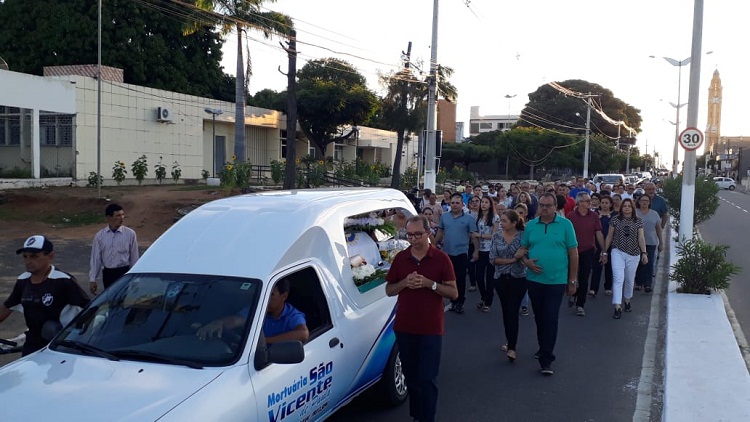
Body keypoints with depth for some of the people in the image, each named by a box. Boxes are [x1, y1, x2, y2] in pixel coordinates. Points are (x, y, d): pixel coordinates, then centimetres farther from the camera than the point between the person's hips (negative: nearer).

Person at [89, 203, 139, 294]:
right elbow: (95, 258, 3)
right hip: (108, 274, 2)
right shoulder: (100, 236, 0)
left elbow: (134, 257, -1)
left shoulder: (130, 234, -6)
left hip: (124, 273, -2)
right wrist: (92, 279, 3)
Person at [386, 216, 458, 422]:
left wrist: (430, 283, -19)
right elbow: (389, 290, 8)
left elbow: (453, 293, -4)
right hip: (404, 328, 3)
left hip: (431, 329, -3)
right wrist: (404, 283, -12)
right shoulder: (400, 258, 3)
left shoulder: (441, 258, -5)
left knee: (427, 380, -3)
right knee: (411, 378, 14)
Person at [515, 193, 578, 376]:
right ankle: (545, 349, 35)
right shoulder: (531, 225, 4)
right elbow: (523, 248, 12)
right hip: (534, 279, 4)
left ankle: (546, 359, 2)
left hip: (556, 281, -3)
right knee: (539, 317, 16)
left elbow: (573, 253, -2)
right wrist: (526, 261, -12)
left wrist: (572, 281, -3)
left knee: (551, 319, -4)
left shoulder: (565, 225, -5)